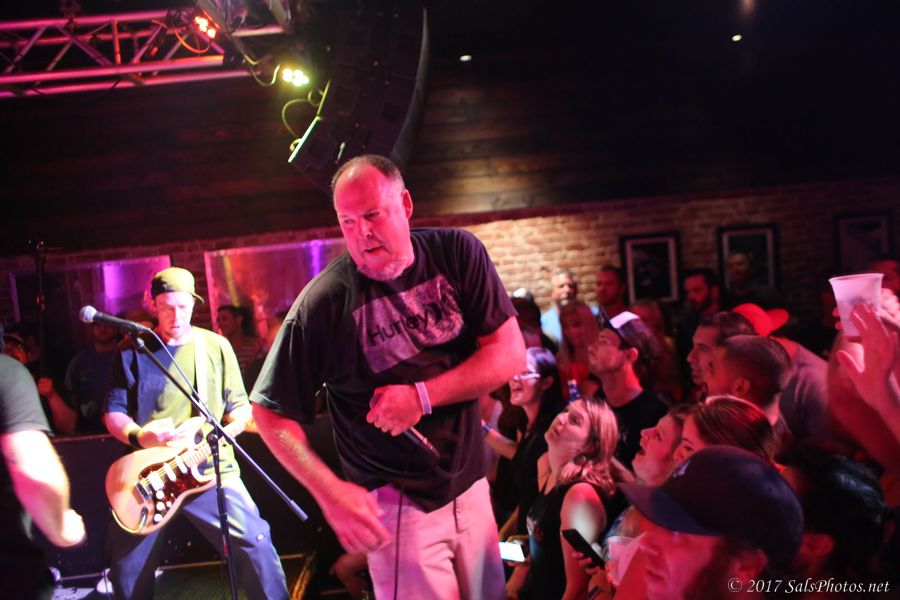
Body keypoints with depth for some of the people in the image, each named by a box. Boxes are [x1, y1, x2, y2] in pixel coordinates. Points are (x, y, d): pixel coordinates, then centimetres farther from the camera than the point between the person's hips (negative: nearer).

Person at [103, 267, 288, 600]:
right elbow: (113, 411, 2)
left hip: (210, 468, -1)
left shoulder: (216, 346, 5)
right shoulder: (131, 351, 3)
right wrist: (137, 436, -18)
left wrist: (254, 419, -14)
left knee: (255, 544, -15)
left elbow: (237, 406, 9)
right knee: (126, 569, 11)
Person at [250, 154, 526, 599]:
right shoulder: (325, 301, -17)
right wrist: (329, 491, -22)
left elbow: (510, 354, -8)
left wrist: (422, 396, -19)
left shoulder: (457, 254, -7)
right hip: (396, 505, -4)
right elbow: (270, 412, -11)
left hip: (471, 487, 4)